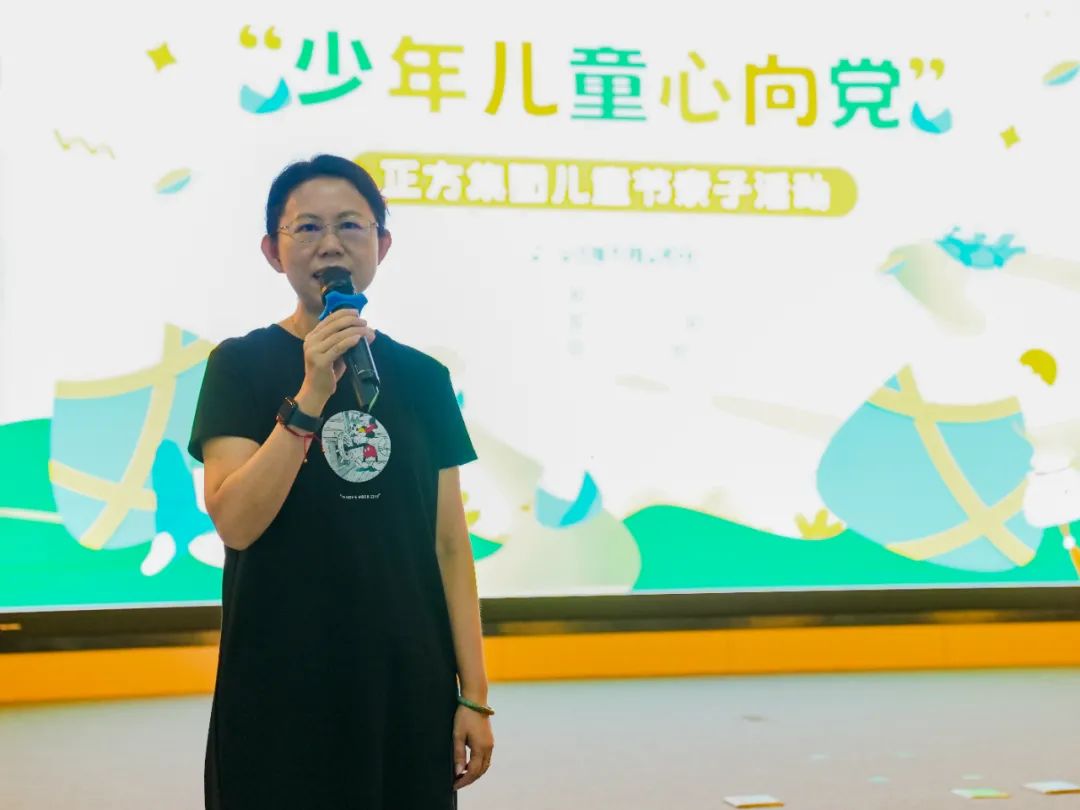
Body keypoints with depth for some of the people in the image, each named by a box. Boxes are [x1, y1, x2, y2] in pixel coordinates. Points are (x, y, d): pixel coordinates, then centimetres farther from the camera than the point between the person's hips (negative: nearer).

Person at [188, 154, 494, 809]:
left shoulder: (424, 378, 5)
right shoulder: (242, 364, -3)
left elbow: (450, 544, 4)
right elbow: (234, 522, -15)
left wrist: (474, 694, 2)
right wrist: (312, 394, -21)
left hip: (409, 689, 3)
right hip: (279, 691, -3)